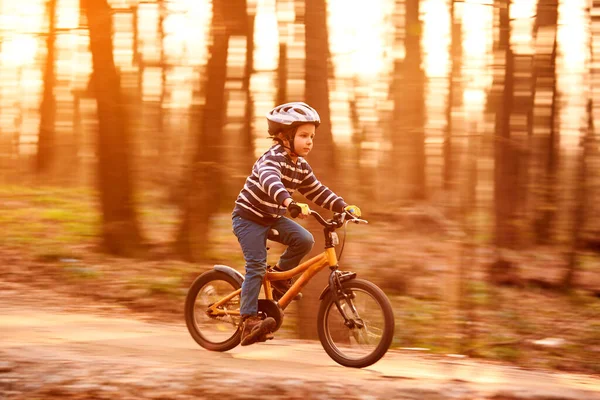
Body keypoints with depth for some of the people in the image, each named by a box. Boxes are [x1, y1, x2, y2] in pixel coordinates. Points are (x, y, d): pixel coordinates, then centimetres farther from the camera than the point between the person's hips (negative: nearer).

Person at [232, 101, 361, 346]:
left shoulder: (301, 167, 2)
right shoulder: (273, 159, -24)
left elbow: (317, 191, 12)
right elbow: (270, 180, -44)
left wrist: (343, 207, -2)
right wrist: (290, 202, -61)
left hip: (273, 218, 7)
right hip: (249, 217, -7)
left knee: (304, 240, -15)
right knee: (256, 267, -15)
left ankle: (280, 277, 7)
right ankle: (249, 321, -12)